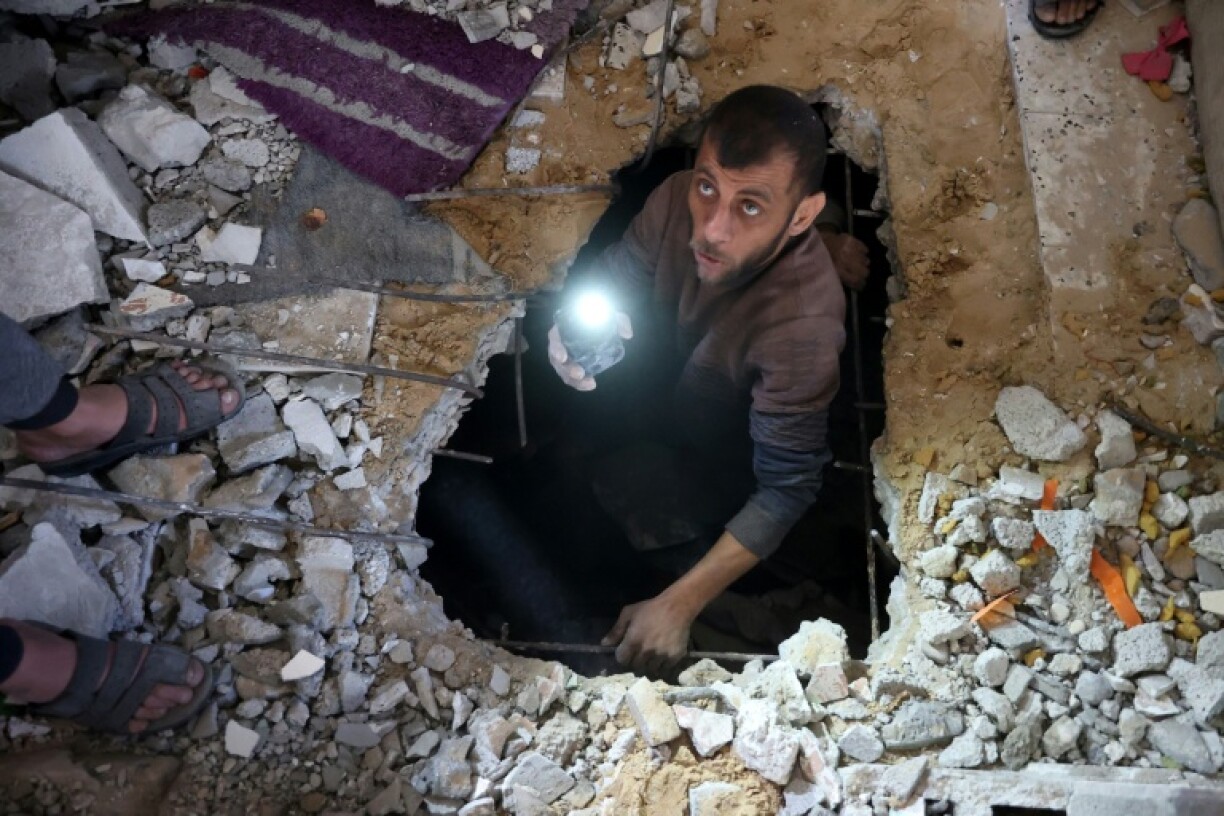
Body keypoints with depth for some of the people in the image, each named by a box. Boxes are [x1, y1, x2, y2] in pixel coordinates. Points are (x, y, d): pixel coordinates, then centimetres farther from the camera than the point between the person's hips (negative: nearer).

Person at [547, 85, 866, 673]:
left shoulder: (801, 328, -43)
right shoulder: (680, 199, -30)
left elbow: (786, 490, -34)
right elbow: (616, 272, -11)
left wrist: (679, 605, -37)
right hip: (667, 373, 5)